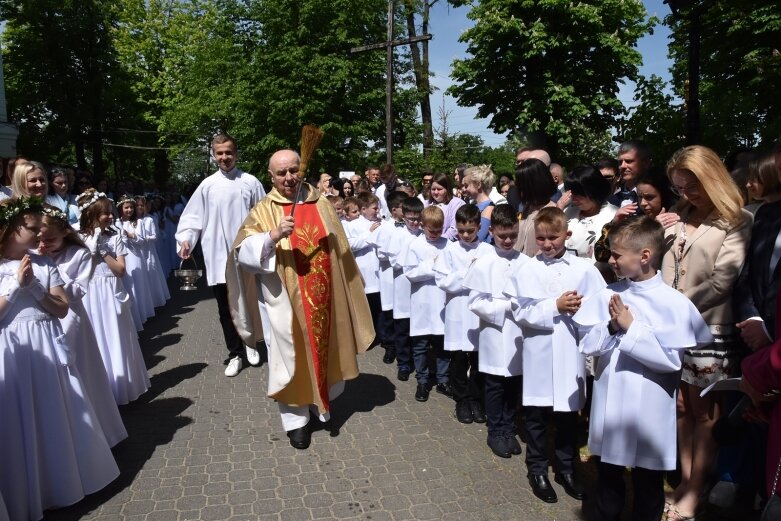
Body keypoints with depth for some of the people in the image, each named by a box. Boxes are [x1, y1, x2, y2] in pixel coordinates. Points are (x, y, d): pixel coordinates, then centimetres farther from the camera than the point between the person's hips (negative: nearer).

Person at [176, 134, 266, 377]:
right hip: (218, 257, 1)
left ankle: (249, 343, 36)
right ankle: (235, 354, 24)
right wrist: (186, 239, -11)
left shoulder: (250, 182, 0)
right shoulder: (207, 185, 3)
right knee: (225, 308, 9)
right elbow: (193, 217, 4)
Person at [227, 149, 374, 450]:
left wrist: (348, 286, 14)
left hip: (324, 297, 4)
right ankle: (296, 419, 20)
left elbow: (340, 251, 12)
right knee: (292, 357, 5)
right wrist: (273, 235, -33)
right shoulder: (263, 212, -5)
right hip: (285, 301, -3)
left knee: (326, 350, 16)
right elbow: (243, 252, -17)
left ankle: (324, 403, 38)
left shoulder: (321, 205, 5)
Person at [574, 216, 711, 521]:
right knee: (607, 480, 21)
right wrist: (612, 327, -20)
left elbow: (672, 359, -17)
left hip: (649, 414, -3)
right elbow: (587, 345, -4)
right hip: (609, 407, 3)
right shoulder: (607, 295, -3)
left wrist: (630, 328, -19)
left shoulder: (675, 303, -13)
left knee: (648, 486, 17)